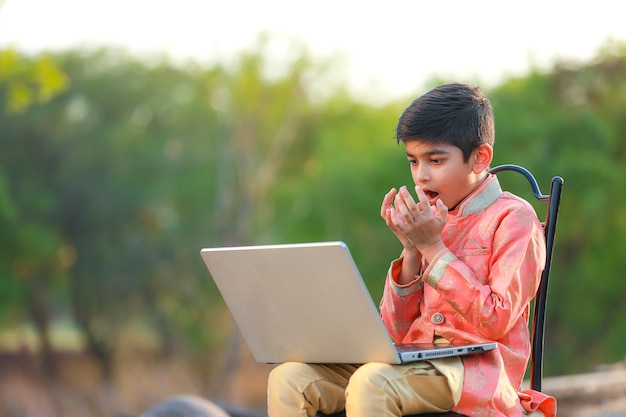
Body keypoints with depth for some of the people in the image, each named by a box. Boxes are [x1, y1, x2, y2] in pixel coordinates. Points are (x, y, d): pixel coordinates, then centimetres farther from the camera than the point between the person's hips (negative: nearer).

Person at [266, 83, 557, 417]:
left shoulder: (513, 217, 1)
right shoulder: (429, 220, 17)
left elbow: (495, 323, -11)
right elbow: (395, 332, 15)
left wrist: (432, 247, -8)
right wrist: (412, 251, 2)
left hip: (476, 372, -6)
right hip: (414, 365, 6)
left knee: (369, 383, -36)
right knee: (288, 378, -16)